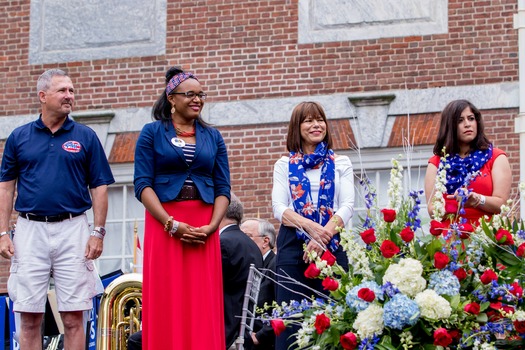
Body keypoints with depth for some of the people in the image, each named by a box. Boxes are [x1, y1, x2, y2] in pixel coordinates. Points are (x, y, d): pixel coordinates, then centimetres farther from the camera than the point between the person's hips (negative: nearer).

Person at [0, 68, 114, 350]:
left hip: (73, 230, -1)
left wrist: (98, 233, -3)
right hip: (30, 230, 1)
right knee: (29, 318, 1)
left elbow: (99, 188, 5)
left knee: (73, 317, -1)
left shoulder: (85, 137, 6)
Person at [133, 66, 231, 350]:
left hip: (204, 228, 3)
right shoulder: (152, 133, 5)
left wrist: (211, 226, -9)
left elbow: (223, 188, 8)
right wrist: (172, 224, -14)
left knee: (203, 307, -1)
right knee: (166, 306, -4)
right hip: (163, 225, -2)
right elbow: (142, 185, -3)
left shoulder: (213, 137, 13)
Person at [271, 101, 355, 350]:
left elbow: (347, 206, 2)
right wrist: (309, 226, -14)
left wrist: (324, 235, -13)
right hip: (293, 245, 0)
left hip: (332, 245, 0)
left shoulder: (341, 164, 13)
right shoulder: (284, 165, 13)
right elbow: (279, 208, 3)